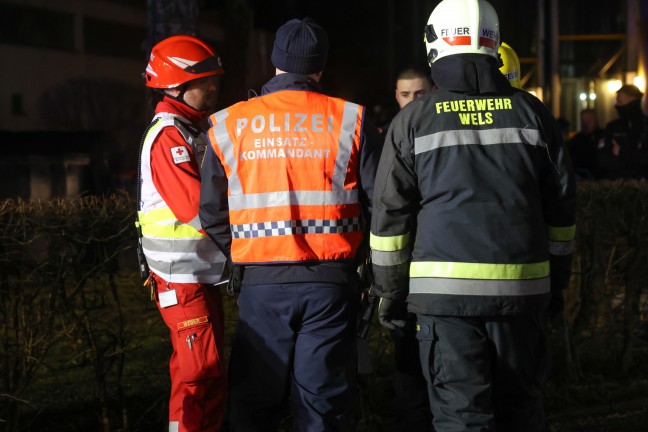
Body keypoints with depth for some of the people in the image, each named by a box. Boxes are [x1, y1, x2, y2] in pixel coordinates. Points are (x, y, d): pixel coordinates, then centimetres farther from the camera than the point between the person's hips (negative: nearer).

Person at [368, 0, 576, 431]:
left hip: (445, 290, -2)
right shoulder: (532, 113, 7)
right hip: (523, 289, 3)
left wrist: (389, 291, 11)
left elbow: (391, 214, 1)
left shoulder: (414, 120, -1)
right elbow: (561, 207, 12)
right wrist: (557, 281, 21)